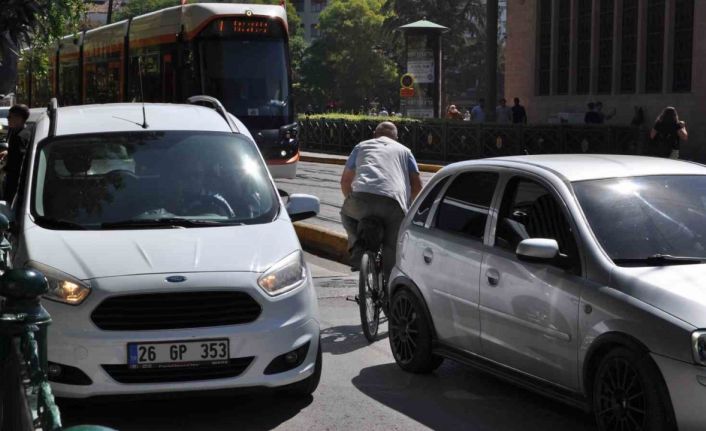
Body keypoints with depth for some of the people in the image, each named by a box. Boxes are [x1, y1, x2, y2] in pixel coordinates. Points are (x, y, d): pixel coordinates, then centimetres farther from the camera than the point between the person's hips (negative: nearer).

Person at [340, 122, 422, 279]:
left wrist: (351, 200, 45)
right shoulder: (404, 150, 29)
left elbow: (345, 181, 31)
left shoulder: (361, 146, 30)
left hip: (362, 196, 1)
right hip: (393, 203, 0)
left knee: (347, 214, 33)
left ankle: (357, 251, 16)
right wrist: (408, 206, 34)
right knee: (392, 249, 10)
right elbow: (417, 185, 20)